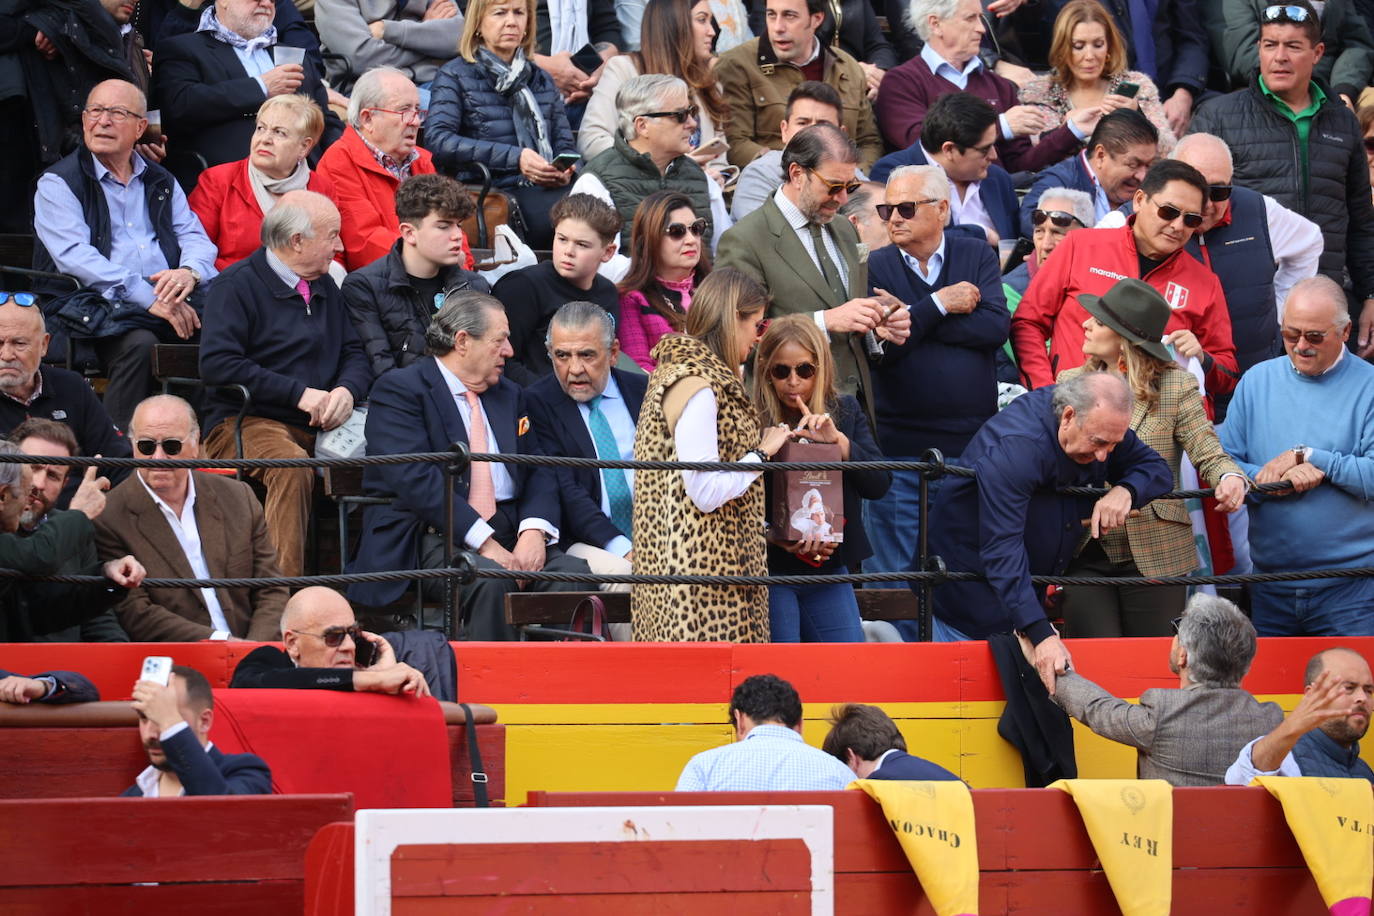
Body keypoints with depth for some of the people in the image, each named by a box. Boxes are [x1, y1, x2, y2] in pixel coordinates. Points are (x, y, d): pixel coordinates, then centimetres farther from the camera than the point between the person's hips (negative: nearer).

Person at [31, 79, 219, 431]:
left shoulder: (161, 183, 24)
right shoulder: (58, 184, 5)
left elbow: (196, 239, 16)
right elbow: (75, 257, -10)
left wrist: (190, 272, -12)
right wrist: (148, 298, -20)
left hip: (170, 298, 5)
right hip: (94, 304, -5)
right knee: (140, 343, -37)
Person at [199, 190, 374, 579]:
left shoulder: (325, 288, 21)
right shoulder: (239, 284, -1)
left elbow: (355, 355, 19)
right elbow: (217, 363, -13)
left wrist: (347, 390, -7)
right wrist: (300, 394, -14)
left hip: (319, 425, 6)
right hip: (245, 421, -6)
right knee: (291, 465, -38)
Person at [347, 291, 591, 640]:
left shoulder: (510, 395, 22)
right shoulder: (399, 390, -2)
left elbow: (539, 471, 15)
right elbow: (415, 480, -14)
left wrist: (534, 530, -8)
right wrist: (484, 543, -22)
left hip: (508, 530, 6)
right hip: (431, 536, -6)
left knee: (573, 572, -22)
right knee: (490, 579, -36)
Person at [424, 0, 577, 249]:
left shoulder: (542, 79, 27)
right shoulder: (456, 75, 9)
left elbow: (565, 144, 22)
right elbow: (438, 140, -8)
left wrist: (565, 171, -5)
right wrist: (515, 158, -17)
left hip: (547, 191, 5)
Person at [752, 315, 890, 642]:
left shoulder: (845, 412, 8)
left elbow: (879, 485, -2)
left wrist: (838, 441, -14)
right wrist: (776, 539, -23)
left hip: (830, 572, 4)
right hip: (770, 572, -4)